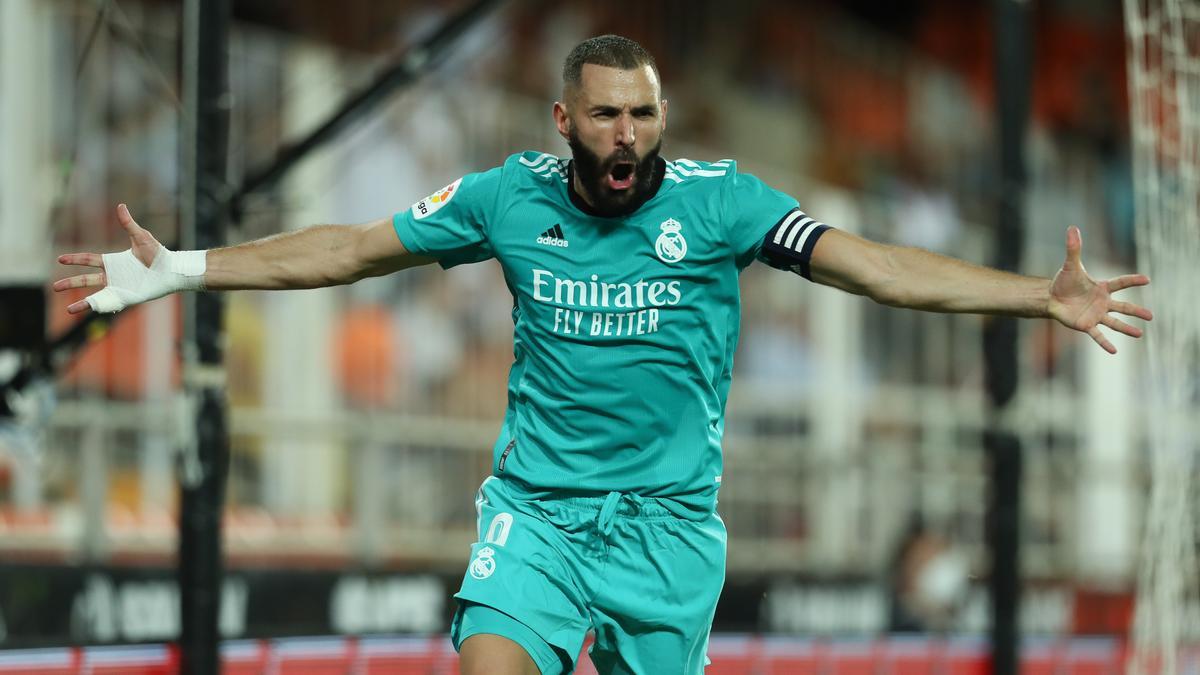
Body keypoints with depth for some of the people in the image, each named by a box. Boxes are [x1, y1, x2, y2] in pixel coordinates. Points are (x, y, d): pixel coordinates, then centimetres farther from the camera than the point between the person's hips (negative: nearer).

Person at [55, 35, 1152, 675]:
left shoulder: (714, 199, -6)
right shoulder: (509, 197, -1)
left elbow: (872, 265, -10)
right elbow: (351, 249, 8)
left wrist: (1043, 296, -19)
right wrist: (177, 270, 6)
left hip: (669, 521, 0)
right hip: (534, 510, 0)